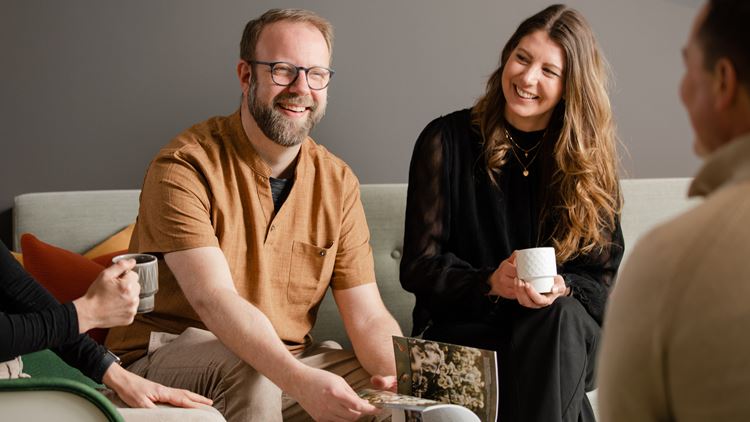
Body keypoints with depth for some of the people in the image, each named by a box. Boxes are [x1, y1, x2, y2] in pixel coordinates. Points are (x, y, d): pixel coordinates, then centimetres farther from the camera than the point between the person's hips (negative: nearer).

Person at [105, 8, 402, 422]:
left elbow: (368, 318, -4)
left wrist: (405, 376, -27)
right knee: (247, 371, -35)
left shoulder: (338, 182, 1)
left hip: (284, 363, 4)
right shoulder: (183, 168, -16)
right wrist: (300, 381, -44)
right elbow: (213, 299, -29)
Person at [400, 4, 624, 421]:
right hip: (464, 326, -2)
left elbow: (603, 277, 4)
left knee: (559, 317, -34)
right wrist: (491, 282, -20)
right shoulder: (447, 140, 0)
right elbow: (417, 266, -2)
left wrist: (560, 289, -19)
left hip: (566, 328, 2)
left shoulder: (590, 158, 5)